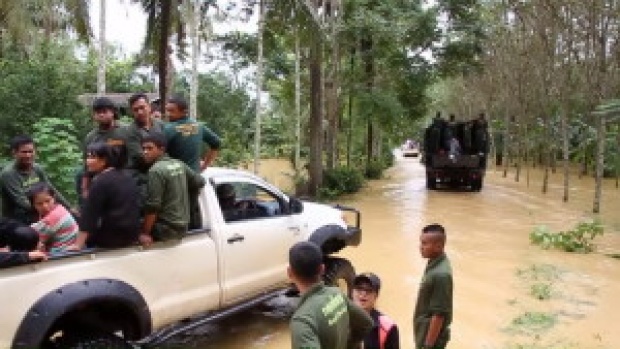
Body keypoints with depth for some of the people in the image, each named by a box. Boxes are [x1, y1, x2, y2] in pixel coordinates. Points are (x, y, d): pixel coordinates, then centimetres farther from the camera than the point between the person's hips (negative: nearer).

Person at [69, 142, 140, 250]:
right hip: (131, 236, 9)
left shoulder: (100, 181, -12)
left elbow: (89, 213, -17)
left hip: (112, 237, -9)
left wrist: (78, 244, -18)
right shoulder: (127, 179, 14)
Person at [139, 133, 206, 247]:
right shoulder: (179, 164, 6)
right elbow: (199, 182, 15)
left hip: (165, 229, -8)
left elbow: (152, 206, -20)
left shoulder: (156, 170, -17)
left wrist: (145, 233, -16)